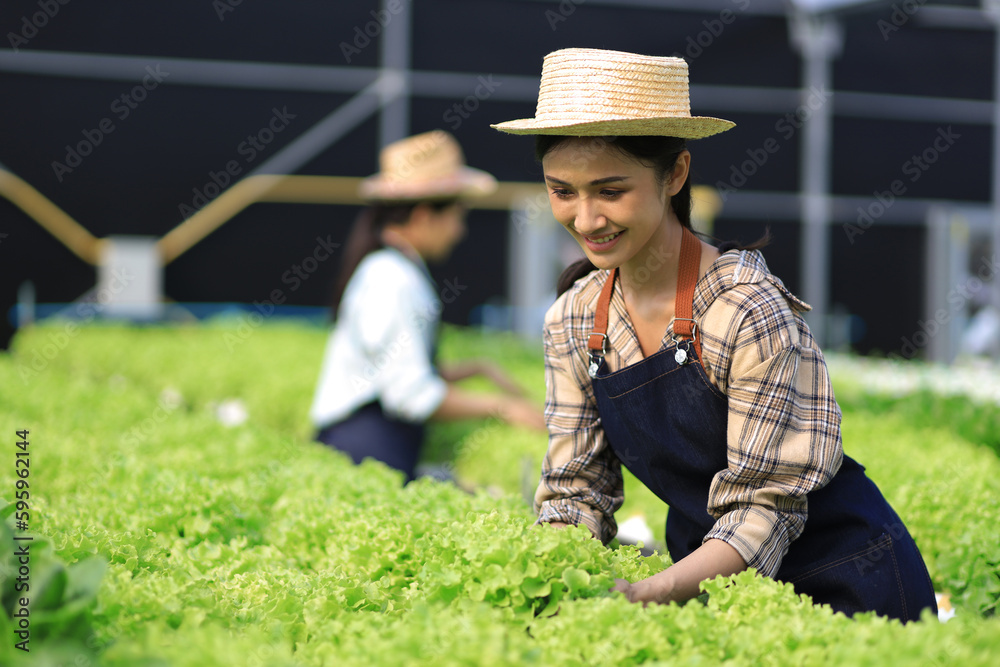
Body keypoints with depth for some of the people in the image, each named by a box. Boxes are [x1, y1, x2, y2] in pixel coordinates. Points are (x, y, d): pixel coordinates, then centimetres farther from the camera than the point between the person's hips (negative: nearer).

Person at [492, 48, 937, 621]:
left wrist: (656, 590, -35)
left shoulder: (750, 312, -22)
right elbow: (576, 489, 1)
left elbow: (765, 505, -21)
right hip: (706, 578, 5)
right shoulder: (572, 321, -3)